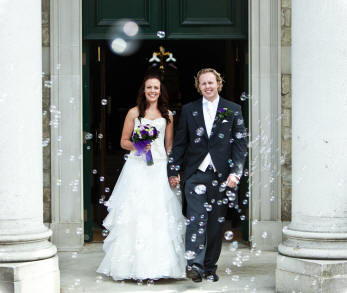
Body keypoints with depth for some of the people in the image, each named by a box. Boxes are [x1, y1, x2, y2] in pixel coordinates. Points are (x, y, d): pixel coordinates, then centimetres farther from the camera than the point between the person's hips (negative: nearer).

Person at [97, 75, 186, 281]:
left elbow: (169, 146, 13)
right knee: (135, 213, -7)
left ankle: (159, 264, 3)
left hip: (159, 168, 1)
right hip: (137, 168, -1)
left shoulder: (167, 115, 13)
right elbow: (124, 141, 7)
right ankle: (135, 265, -3)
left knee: (160, 215, -4)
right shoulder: (134, 113, 7)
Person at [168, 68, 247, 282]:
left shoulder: (233, 110, 8)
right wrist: (174, 171, 6)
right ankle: (195, 264, -22)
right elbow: (180, 143, 12)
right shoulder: (189, 110, 11)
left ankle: (210, 267, 15)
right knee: (196, 218, -14)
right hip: (196, 173, 0)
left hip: (221, 175, 1)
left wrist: (235, 172, -7)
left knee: (216, 223, 5)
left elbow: (240, 143, 3)